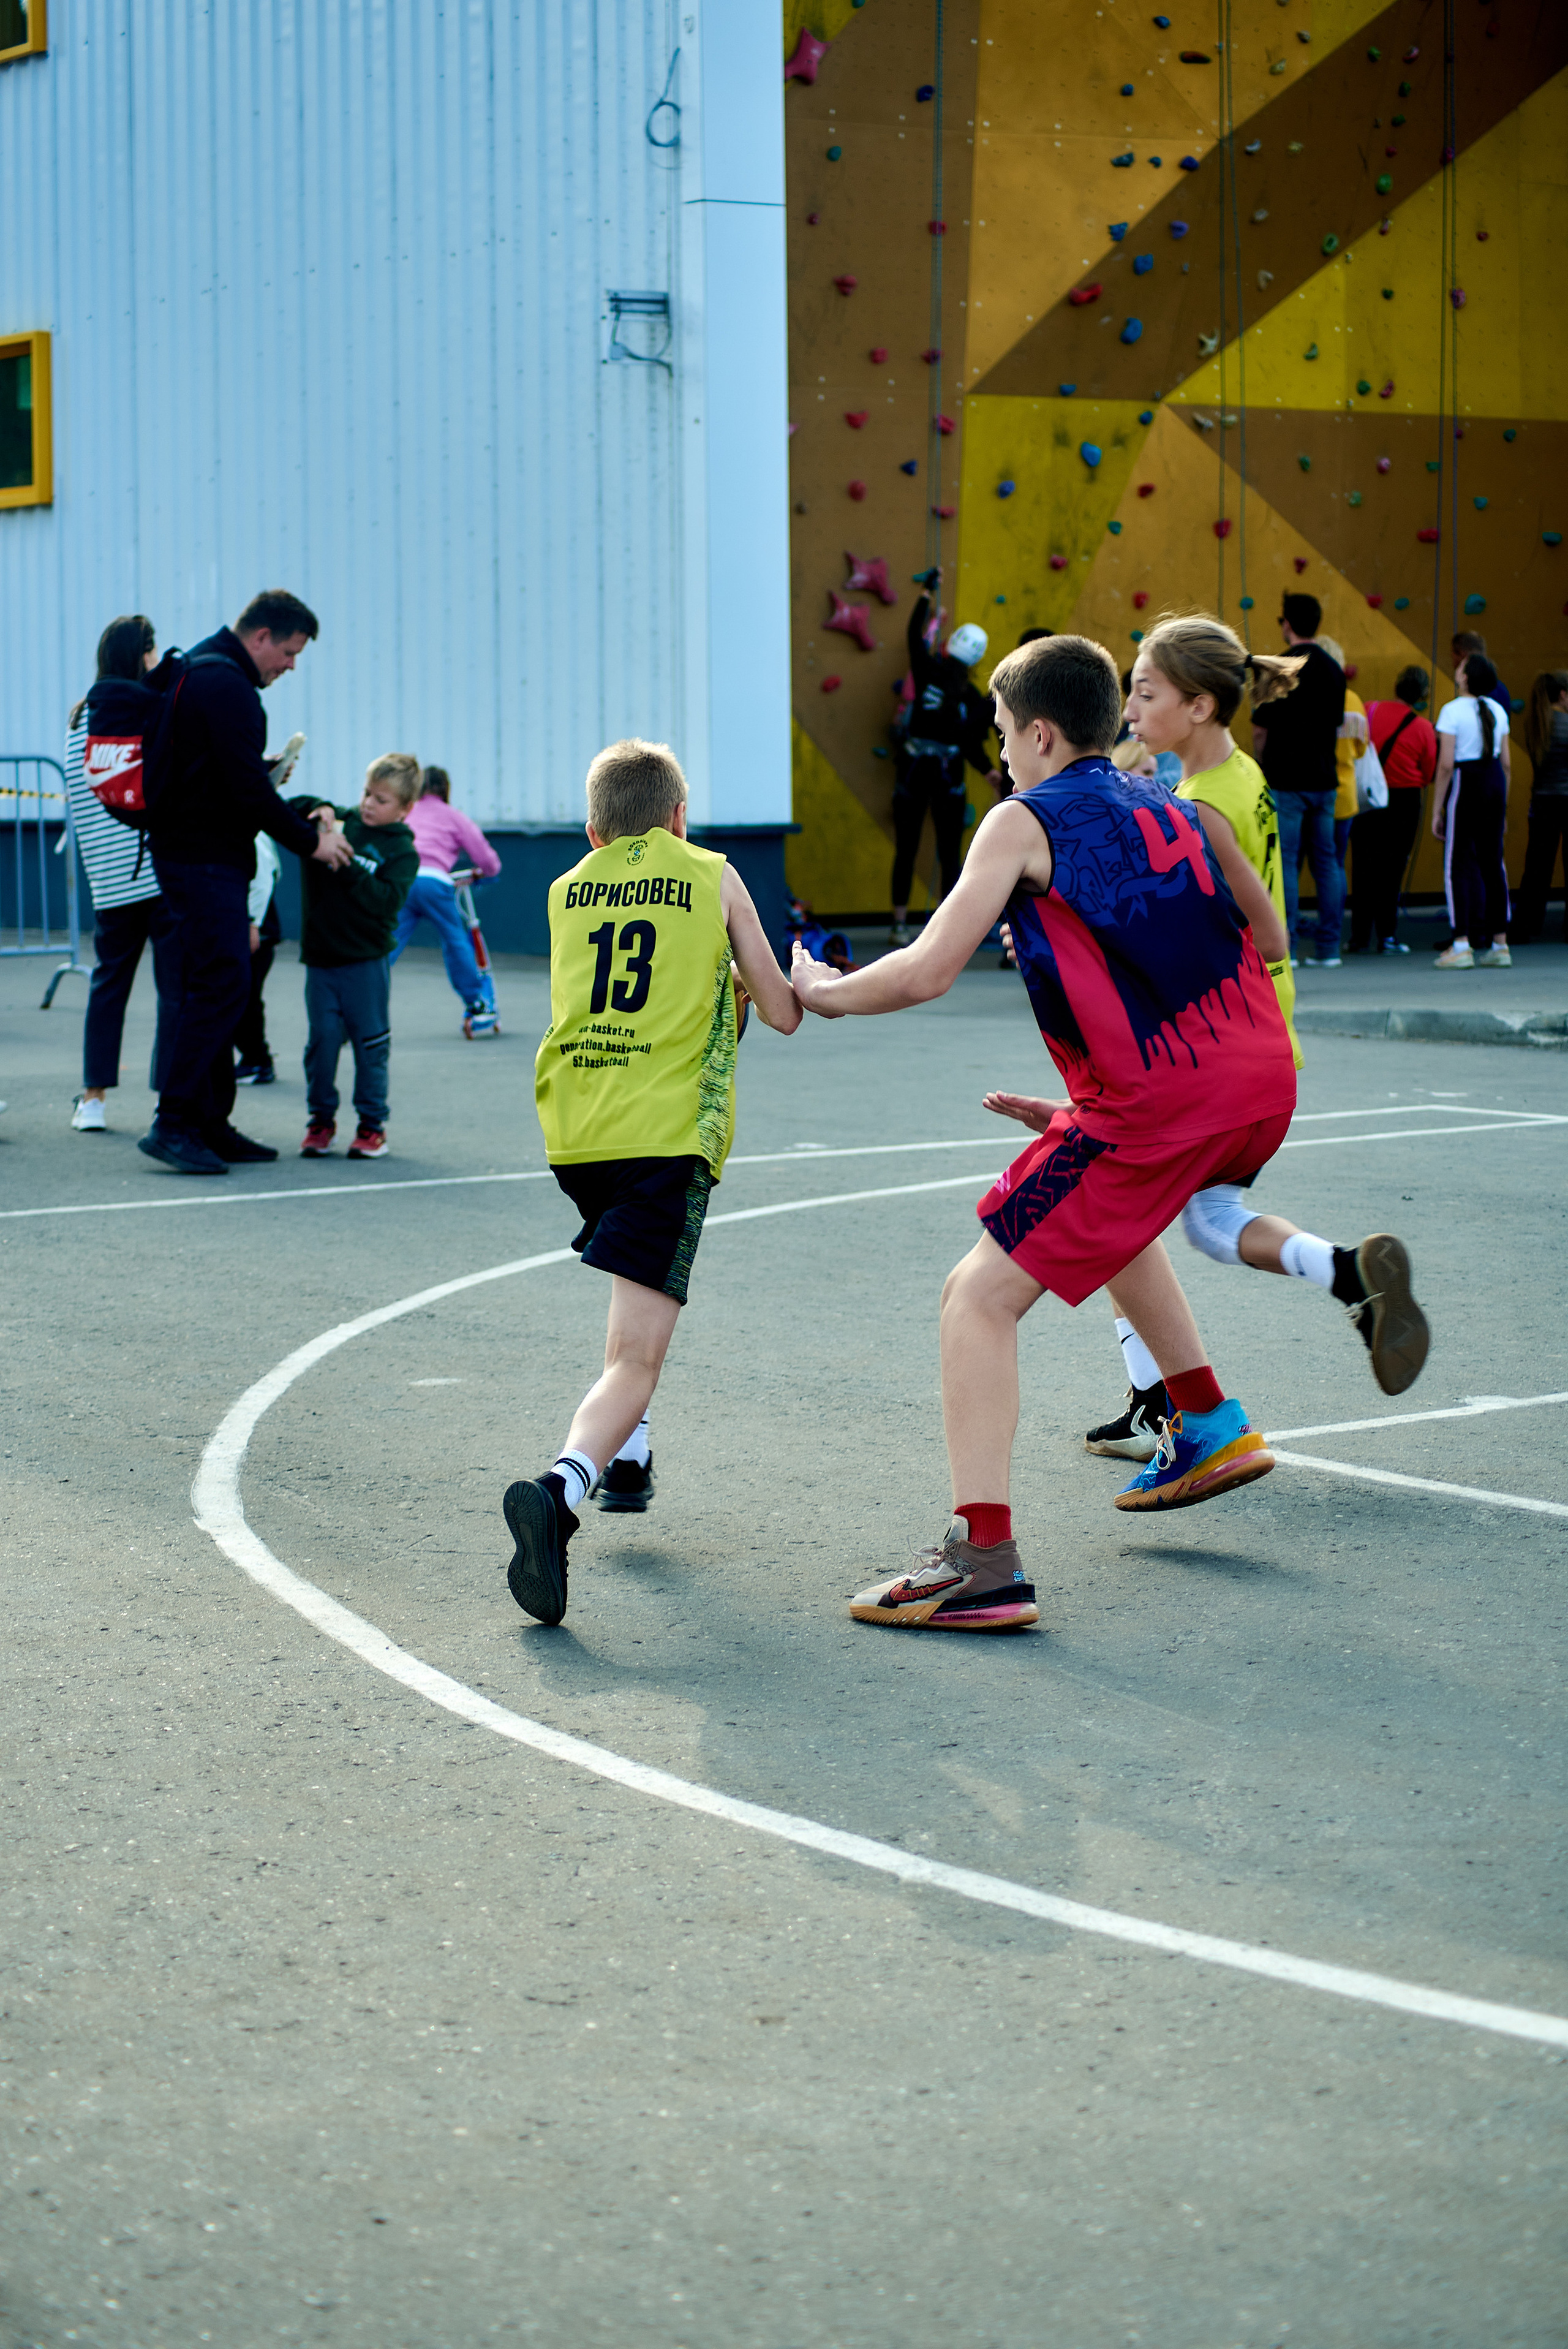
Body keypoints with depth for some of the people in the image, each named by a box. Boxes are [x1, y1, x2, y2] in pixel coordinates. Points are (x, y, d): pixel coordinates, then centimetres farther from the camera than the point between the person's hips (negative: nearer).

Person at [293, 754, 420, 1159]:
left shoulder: (402, 851, -5)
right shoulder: (340, 821, 6)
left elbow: (385, 901, -19)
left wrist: (347, 862, -23)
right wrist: (318, 812, -9)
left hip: (366, 961, -3)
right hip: (321, 955, 3)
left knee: (370, 1041, 2)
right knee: (322, 1038, 2)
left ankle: (372, 1122, 12)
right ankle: (321, 1118, 14)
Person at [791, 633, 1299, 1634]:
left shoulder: (1026, 820, 0)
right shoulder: (1167, 808, 22)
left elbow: (926, 972, -5)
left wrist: (821, 991, 14)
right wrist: (1082, 1109, 29)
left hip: (1160, 1103, -8)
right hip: (1263, 1080, 8)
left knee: (982, 1296, -2)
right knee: (1104, 1205, 38)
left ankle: (983, 1563, -13)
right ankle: (1211, 1424, 40)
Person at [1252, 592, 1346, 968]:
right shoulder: (1333, 670, 8)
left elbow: (1260, 729, -8)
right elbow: (1338, 725, 15)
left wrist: (1262, 765, 7)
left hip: (1286, 780, -6)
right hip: (1324, 779, 6)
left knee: (1283, 862, -3)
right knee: (1326, 861, 8)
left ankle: (1284, 947, -5)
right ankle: (1328, 948, 8)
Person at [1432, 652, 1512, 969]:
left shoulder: (1452, 711, -10)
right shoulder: (1497, 710, 9)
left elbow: (1446, 764, -13)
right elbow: (1506, 762, 11)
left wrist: (1437, 811, -8)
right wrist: (1503, 804, 19)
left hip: (1465, 784, -6)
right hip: (1494, 783, 6)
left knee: (1458, 864, -1)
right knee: (1492, 862, 10)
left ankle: (1462, 945, -7)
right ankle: (1499, 944, 11)